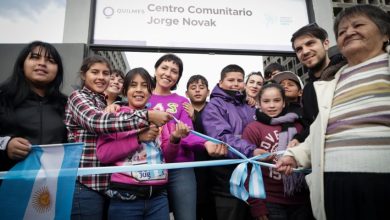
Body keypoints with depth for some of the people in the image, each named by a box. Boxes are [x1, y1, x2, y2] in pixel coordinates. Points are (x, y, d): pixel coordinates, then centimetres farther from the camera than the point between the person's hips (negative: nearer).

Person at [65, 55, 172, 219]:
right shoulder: (78, 97, -6)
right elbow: (98, 122, -27)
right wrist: (147, 116, -31)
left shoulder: (102, 103, 17)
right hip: (85, 185, -7)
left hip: (105, 185, 8)